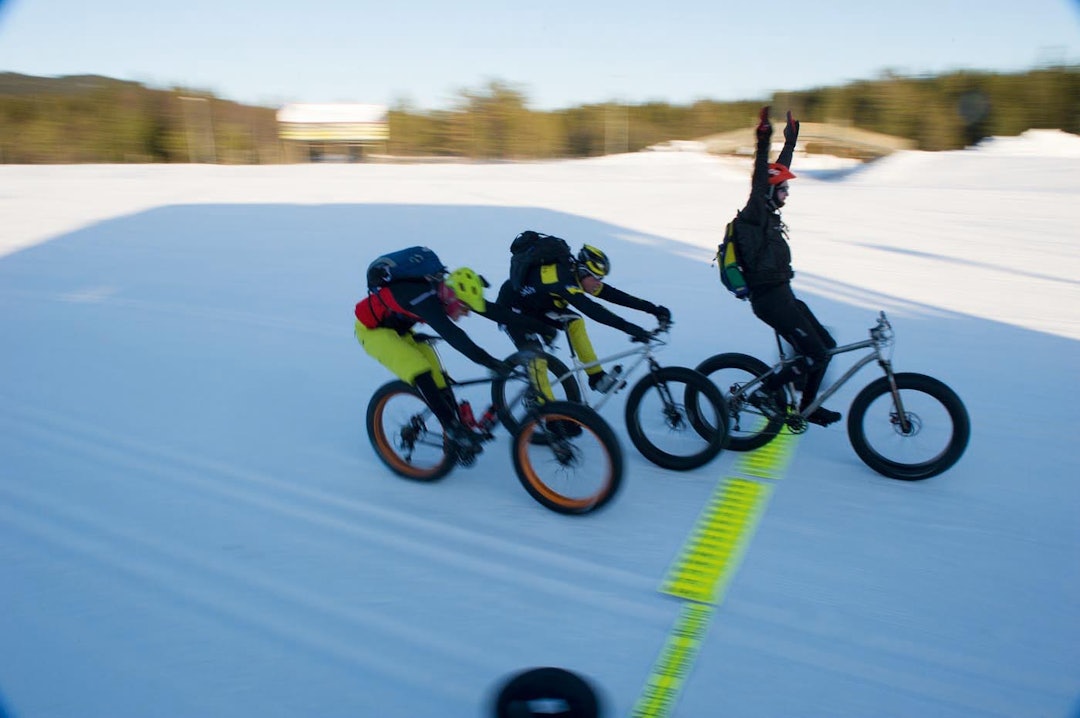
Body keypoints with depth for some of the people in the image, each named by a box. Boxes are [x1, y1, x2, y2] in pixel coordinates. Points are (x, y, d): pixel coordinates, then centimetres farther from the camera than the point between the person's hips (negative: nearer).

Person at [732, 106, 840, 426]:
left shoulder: (769, 214, 12)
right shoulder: (754, 216, -12)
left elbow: (782, 164, 21)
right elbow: (760, 180, -29)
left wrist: (792, 137, 26)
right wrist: (762, 143, -36)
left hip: (782, 294, 10)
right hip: (770, 299, -10)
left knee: (825, 345, 13)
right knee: (816, 355, -9)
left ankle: (809, 407, 24)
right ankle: (764, 394, 3)